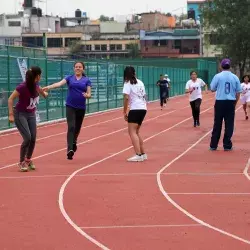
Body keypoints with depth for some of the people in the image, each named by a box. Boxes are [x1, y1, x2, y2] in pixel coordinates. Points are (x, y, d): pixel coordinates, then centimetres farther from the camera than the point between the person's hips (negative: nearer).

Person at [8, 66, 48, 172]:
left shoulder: (35, 85, -6)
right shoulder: (22, 87, -25)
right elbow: (10, 99, -23)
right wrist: (11, 114, -26)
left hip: (31, 114, 6)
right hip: (20, 114, -6)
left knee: (33, 139, 1)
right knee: (27, 138, -17)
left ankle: (28, 160, 22)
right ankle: (21, 162, -2)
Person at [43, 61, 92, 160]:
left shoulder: (86, 80, 5)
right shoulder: (70, 78, 3)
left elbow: (89, 94, 0)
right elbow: (59, 83, -12)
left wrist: (87, 95, -25)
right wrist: (48, 87, -29)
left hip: (81, 107, 2)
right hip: (70, 106, -2)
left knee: (77, 128, 14)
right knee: (71, 127, -17)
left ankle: (74, 143, 44)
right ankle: (70, 149, -24)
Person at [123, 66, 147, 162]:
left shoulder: (128, 83, -5)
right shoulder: (140, 82, 17)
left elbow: (126, 98, -14)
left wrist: (125, 112, -9)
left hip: (135, 109, -8)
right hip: (143, 108, 8)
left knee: (132, 132, -8)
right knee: (136, 132, 18)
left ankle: (138, 155, -20)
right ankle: (143, 154, 18)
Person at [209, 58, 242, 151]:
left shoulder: (217, 76, -5)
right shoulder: (235, 77, 1)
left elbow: (212, 89, 3)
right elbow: (238, 92, 3)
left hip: (220, 102, -1)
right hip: (231, 102, 1)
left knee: (217, 124, 6)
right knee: (229, 124, 5)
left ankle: (213, 145, 9)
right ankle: (227, 145, 6)